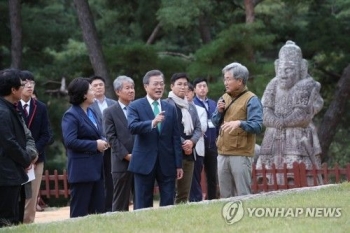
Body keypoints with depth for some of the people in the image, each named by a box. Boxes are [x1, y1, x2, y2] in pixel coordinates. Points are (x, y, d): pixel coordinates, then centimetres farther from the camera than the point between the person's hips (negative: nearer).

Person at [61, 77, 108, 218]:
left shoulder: (91, 112, 16)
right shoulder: (71, 115, -11)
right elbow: (70, 141, -21)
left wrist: (102, 142, 2)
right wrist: (95, 145, -17)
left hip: (96, 168, 9)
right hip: (81, 169, -8)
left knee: (98, 210, 8)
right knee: (80, 212, -3)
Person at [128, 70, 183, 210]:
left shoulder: (170, 108, 11)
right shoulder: (135, 106, 0)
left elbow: (176, 138, 10)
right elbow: (132, 127, -19)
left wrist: (179, 164, 6)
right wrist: (152, 123, -35)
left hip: (167, 163, 3)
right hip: (144, 162, -3)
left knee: (168, 205, 2)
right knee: (143, 206, 2)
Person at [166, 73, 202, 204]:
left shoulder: (191, 107, 18)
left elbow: (198, 128, 14)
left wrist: (191, 142, -6)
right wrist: (183, 143, -13)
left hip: (189, 153, 7)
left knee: (185, 193, 8)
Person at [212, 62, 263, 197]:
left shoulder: (251, 100, -7)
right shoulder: (224, 98, 15)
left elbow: (257, 126, -17)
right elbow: (215, 122, 18)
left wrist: (240, 123, -33)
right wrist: (219, 111, -2)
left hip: (241, 154, -7)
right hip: (222, 153, 7)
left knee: (242, 195, -4)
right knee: (225, 195, 11)